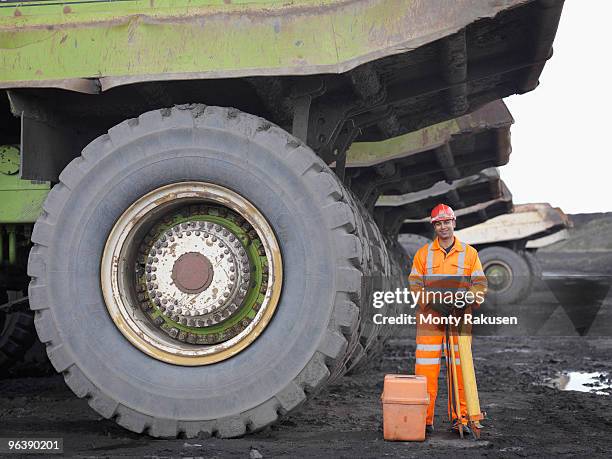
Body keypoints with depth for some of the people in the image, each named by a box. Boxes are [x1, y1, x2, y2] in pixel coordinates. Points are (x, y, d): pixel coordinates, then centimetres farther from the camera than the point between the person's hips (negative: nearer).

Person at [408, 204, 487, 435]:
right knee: (425, 368, -4)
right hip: (429, 318, 0)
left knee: (459, 369, 1)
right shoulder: (423, 253, 10)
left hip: (459, 318, 0)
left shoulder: (469, 253, 9)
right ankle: (424, 418, 2)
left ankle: (459, 418, 8)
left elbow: (480, 283, 6)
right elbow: (414, 283, 6)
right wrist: (432, 302, -10)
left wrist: (468, 300, -13)